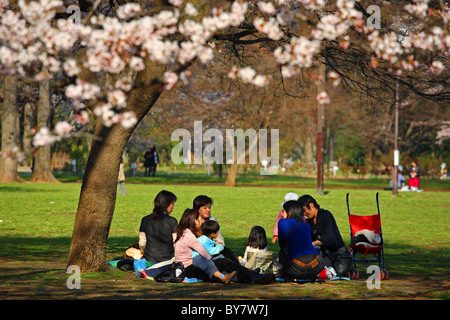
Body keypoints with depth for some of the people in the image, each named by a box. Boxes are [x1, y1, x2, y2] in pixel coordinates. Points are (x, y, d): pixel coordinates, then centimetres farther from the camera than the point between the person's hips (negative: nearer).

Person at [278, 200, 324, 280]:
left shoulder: (282, 222, 11)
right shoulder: (307, 226, 21)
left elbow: (282, 244, 25)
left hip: (297, 269, -2)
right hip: (315, 268, 2)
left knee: (282, 252, 29)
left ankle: (287, 274, 13)